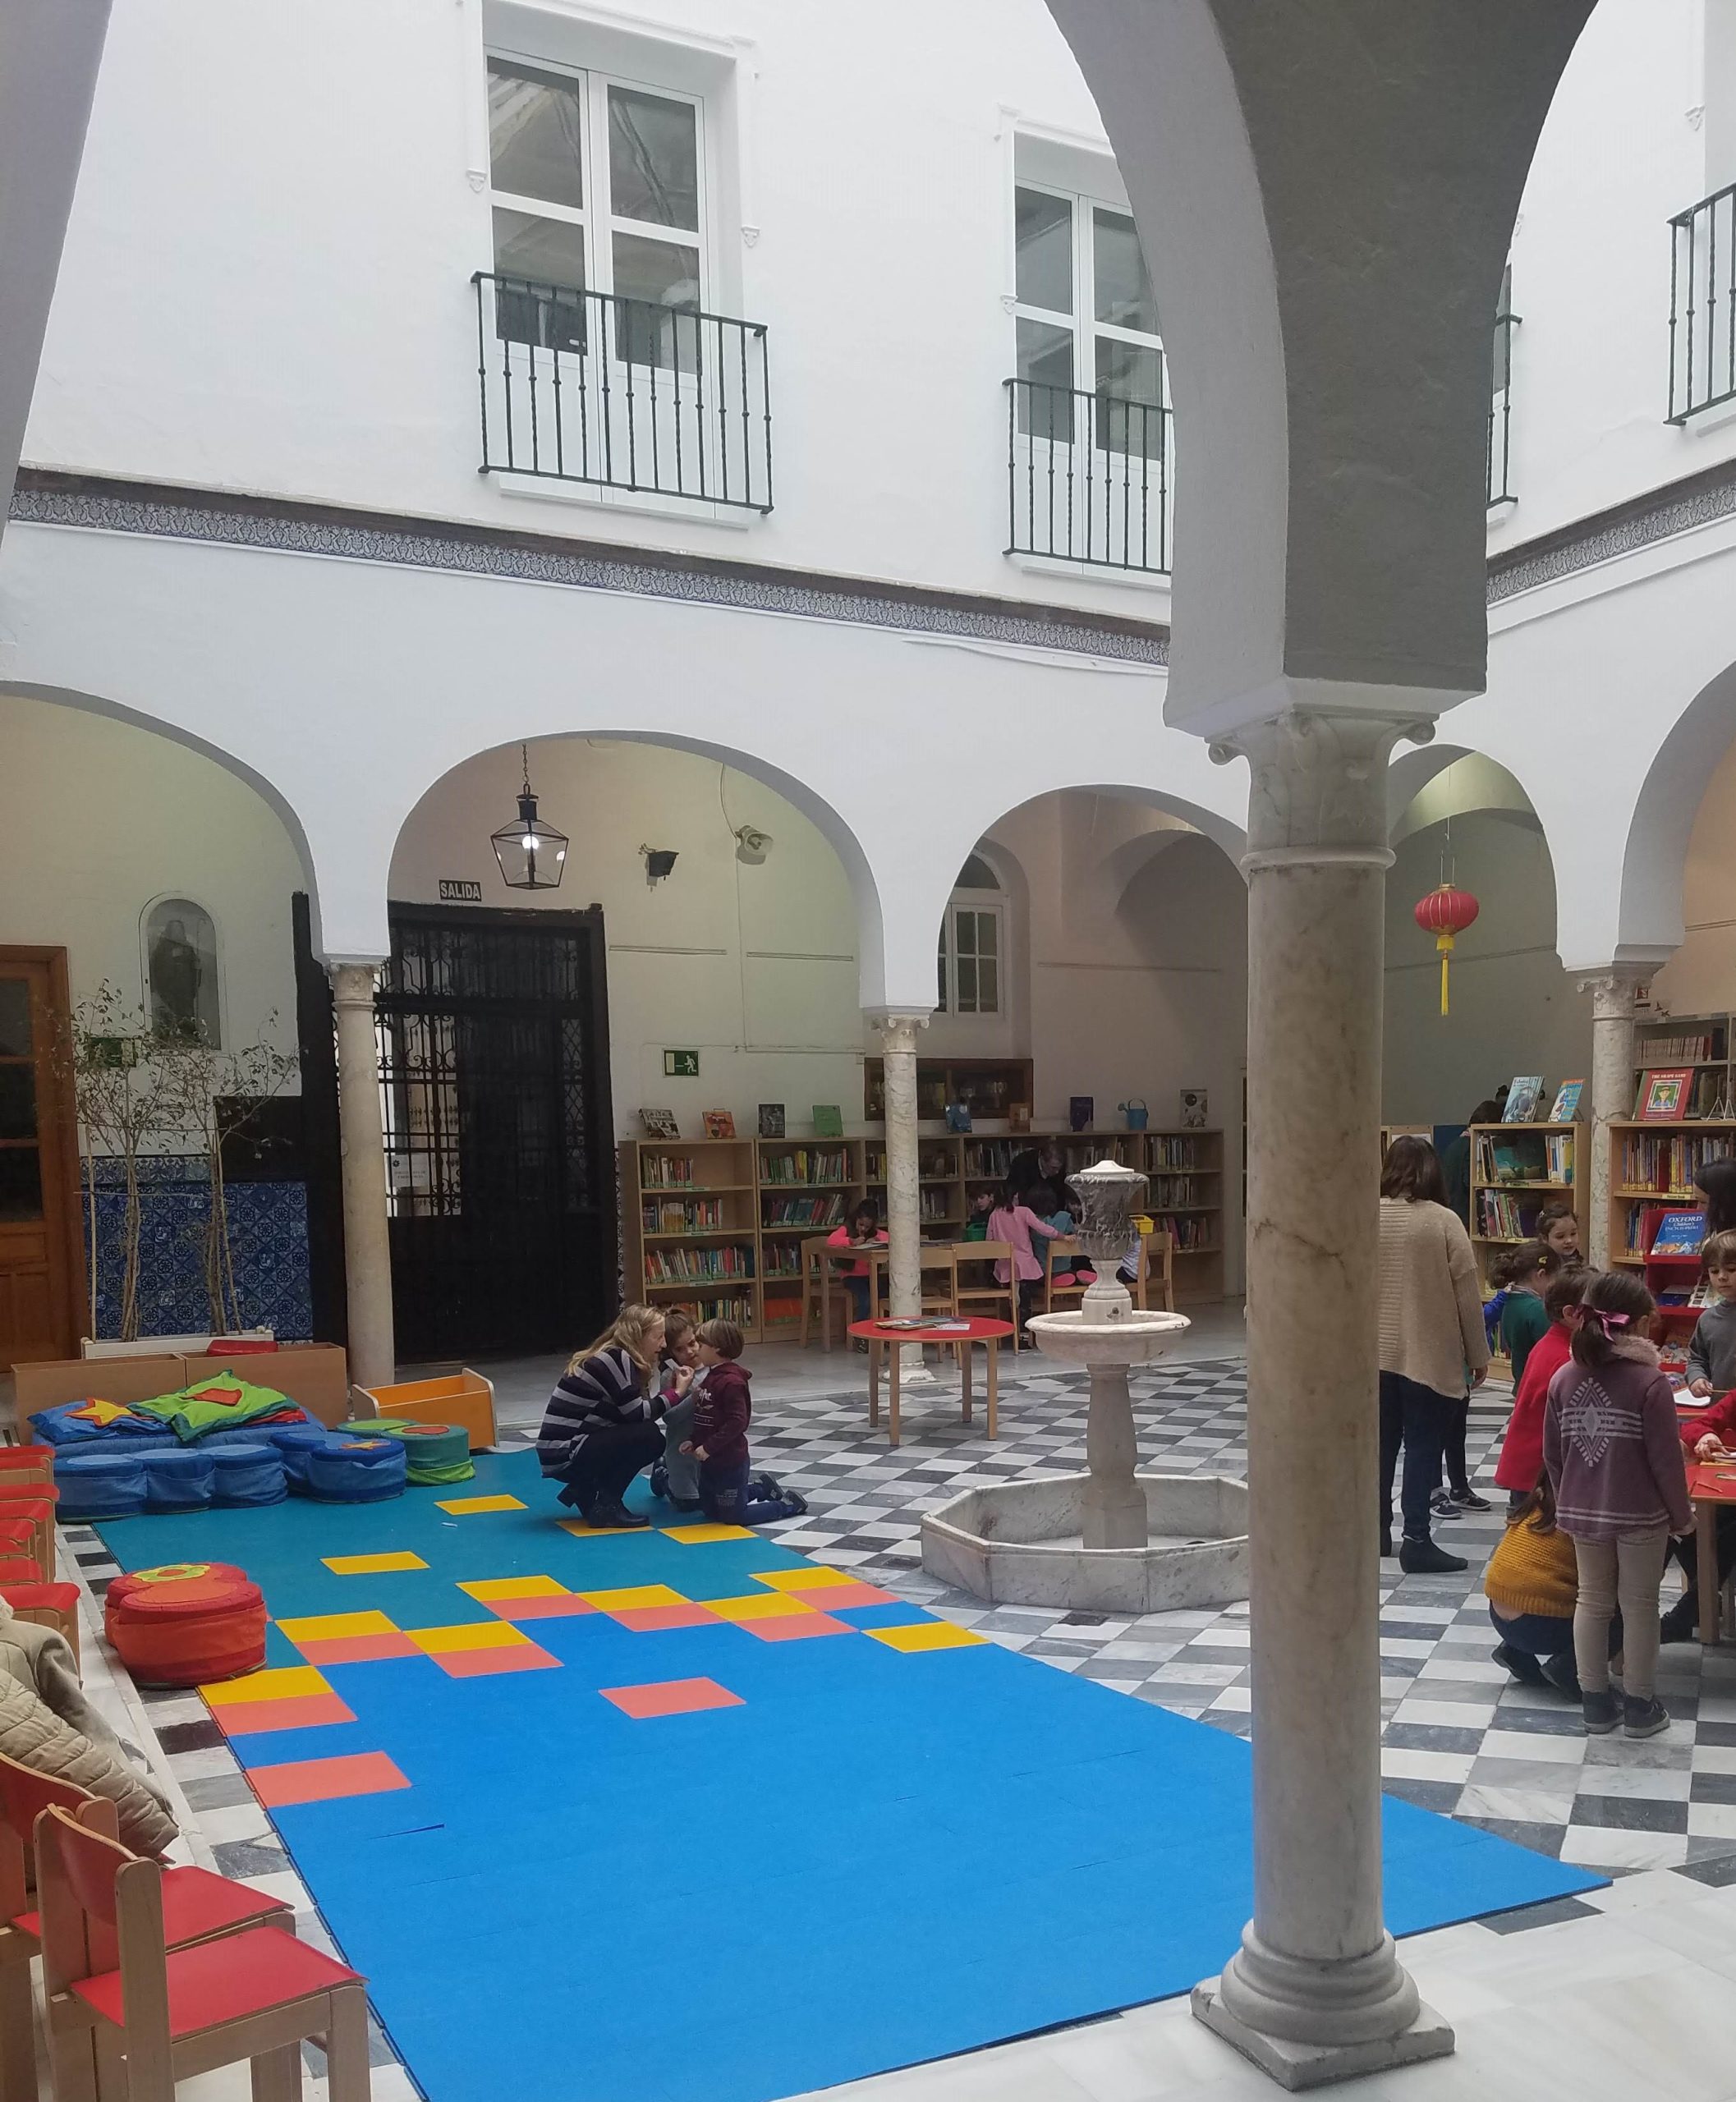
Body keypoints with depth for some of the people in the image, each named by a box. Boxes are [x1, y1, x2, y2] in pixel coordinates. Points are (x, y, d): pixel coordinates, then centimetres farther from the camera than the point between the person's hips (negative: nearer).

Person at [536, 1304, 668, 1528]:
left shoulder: (615, 1358, 13)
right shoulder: (616, 1359, -16)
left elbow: (630, 1413, 11)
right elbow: (637, 1414, -17)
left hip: (562, 1452, 10)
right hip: (564, 1455, -10)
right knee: (649, 1436, -17)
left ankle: (584, 1491, 15)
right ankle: (606, 1506, -7)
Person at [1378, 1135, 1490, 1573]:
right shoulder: (1443, 1222, -11)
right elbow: (1466, 1294, -9)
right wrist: (1479, 1355, 1)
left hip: (1376, 1355, 4)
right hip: (1430, 1356, -4)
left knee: (1381, 1443, 14)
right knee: (1423, 1447, 2)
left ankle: (1377, 1531, 24)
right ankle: (1416, 1542, 2)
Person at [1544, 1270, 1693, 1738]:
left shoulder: (1564, 1378, -3)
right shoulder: (1650, 1382, -18)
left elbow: (1552, 1453, 3)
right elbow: (1665, 1460, -15)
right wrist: (1681, 1514, 0)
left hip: (1582, 1512, 4)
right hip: (1641, 1515, -4)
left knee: (1592, 1600, 15)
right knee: (1639, 1605, 10)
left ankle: (1594, 1703, 23)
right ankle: (1641, 1707, 21)